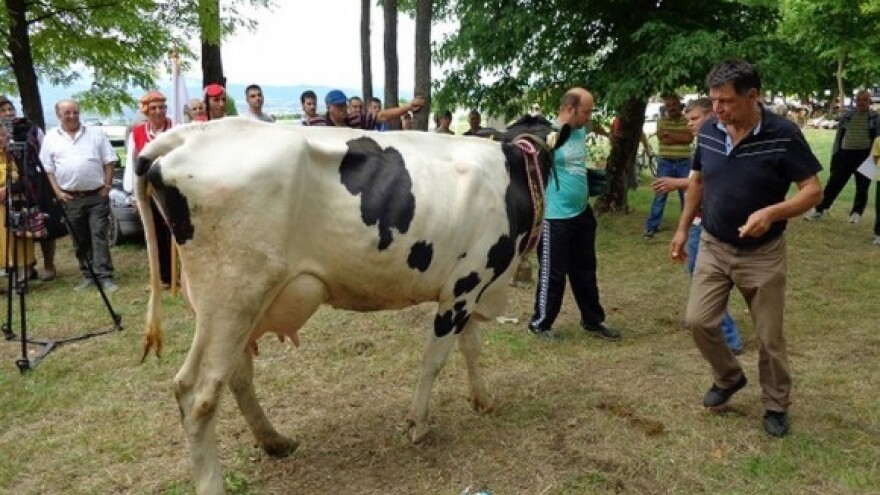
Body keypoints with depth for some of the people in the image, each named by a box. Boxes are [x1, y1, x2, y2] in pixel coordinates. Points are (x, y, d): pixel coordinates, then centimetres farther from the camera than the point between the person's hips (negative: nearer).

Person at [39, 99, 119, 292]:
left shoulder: (95, 134, 5)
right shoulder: (51, 138, 7)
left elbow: (109, 162, 4)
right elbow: (47, 169, 7)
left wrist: (107, 186, -4)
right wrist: (58, 191, -3)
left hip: (97, 196, -2)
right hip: (70, 198, 2)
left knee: (99, 236, -6)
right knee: (80, 240, 8)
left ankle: (105, 277, -8)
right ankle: (88, 275, 16)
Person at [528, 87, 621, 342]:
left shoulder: (580, 131, 9)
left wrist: (594, 178, 10)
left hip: (582, 213, 8)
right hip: (555, 217, -8)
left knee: (585, 270, 18)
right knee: (553, 273, 3)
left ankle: (593, 320, 32)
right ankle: (540, 323, 20)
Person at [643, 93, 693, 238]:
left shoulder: (687, 121, 2)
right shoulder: (662, 121, 2)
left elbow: (689, 138, -13)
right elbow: (663, 139, -13)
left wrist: (669, 133, -13)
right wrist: (681, 137, -11)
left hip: (684, 162, 1)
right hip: (665, 162, -1)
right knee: (660, 195, 1)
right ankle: (651, 226, 4)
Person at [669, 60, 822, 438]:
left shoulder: (783, 134, -18)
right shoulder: (708, 132, -5)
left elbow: (813, 190, -15)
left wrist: (772, 212, -33)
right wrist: (683, 229, 10)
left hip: (762, 254, -3)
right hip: (713, 248, 4)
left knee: (769, 337, 7)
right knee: (698, 321, 1)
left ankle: (776, 405, 29)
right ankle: (729, 377, 28)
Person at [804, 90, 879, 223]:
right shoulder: (847, 116, 7)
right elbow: (839, 137, 10)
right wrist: (835, 156, 6)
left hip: (865, 155, -1)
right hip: (846, 154, 2)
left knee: (862, 187, 8)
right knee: (834, 183, 1)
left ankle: (856, 213, 22)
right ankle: (819, 209, 6)